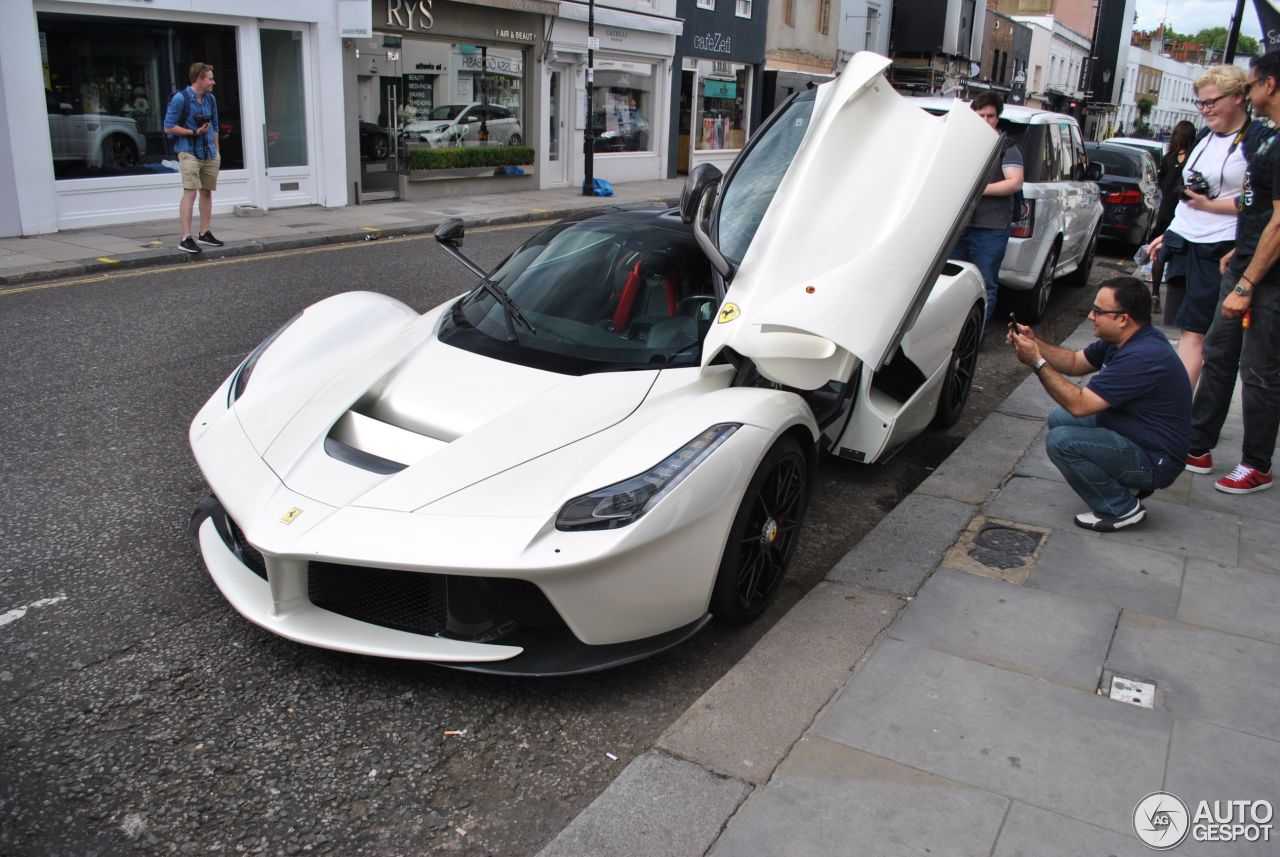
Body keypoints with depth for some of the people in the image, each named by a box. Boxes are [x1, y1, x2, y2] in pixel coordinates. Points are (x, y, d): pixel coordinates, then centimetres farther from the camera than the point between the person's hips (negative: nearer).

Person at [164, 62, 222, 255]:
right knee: (190, 192, -14)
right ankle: (186, 238, -16)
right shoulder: (181, 98, -9)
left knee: (207, 192, 11)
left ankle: (204, 233, 22)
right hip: (189, 152, -7)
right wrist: (194, 132, -14)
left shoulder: (211, 99, 11)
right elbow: (168, 127, -10)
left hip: (210, 154, 7)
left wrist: (216, 151, 18)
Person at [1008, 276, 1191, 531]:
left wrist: (1037, 362, -25)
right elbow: (1075, 362, 10)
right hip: (1134, 434, 10)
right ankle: (1125, 482, 14)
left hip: (1155, 461, -10)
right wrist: (1034, 344, -6)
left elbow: (1079, 404, -29)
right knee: (1058, 419, 9)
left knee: (1060, 441, -23)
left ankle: (1122, 509, -6)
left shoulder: (1143, 356, -30)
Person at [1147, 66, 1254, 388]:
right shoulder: (1207, 140, 16)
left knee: (1194, 332, -9)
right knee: (1187, 329, 8)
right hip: (1184, 244, 7)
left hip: (1218, 251, -7)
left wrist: (1209, 205, -16)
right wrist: (1167, 235, 21)